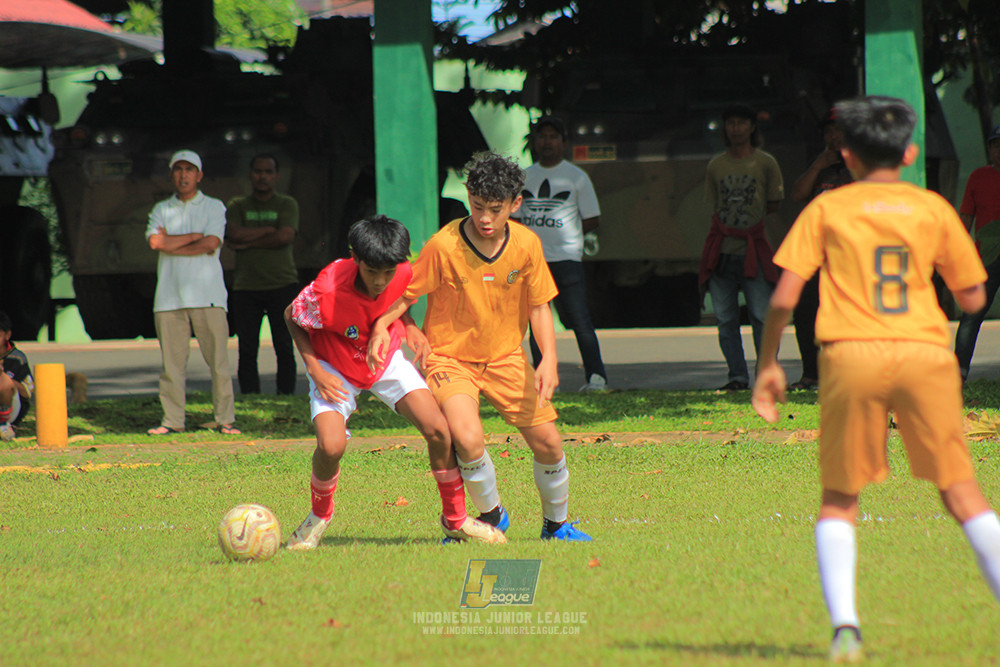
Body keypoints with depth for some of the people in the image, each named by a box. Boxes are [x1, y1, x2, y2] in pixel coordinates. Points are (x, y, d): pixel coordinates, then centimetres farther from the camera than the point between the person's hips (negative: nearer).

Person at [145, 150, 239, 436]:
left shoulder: (214, 207, 11)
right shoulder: (161, 210, 16)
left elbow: (211, 245, -6)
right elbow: (156, 241, -2)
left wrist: (171, 244, -2)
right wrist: (195, 236, -3)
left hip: (207, 295, -2)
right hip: (170, 294, 2)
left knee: (218, 358, -6)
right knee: (171, 361, -1)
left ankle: (225, 418, -2)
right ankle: (172, 420, 4)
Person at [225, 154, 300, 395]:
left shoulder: (287, 205, 9)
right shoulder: (237, 206, 13)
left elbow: (285, 237, -8)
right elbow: (234, 234, -6)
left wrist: (248, 242, -5)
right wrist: (268, 230, -4)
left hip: (282, 285, -1)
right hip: (246, 287, 1)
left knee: (284, 348, -5)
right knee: (247, 350, -4)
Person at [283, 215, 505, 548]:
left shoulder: (404, 274, -22)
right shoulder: (328, 289, -34)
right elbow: (292, 317, -13)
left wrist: (409, 325, -11)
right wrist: (315, 369, -20)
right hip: (335, 367, -3)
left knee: (437, 429, -12)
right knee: (331, 445, -25)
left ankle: (455, 520, 9)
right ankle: (319, 515, 9)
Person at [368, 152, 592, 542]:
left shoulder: (526, 244, -8)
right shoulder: (444, 246, -19)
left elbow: (538, 307, 0)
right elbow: (405, 295, -9)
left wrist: (549, 359, -13)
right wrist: (381, 326, -28)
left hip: (506, 357, 4)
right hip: (450, 358, -4)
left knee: (548, 443, 0)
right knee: (468, 440, -27)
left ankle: (556, 525, 27)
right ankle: (491, 516, 1)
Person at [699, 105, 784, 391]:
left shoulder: (765, 163, 5)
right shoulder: (716, 165, 13)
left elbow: (773, 206, 8)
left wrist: (752, 225, -1)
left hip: (753, 251, -3)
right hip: (721, 250, 3)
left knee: (762, 316, -7)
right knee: (725, 319, 1)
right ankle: (738, 376, 7)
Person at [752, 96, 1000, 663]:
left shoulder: (826, 209, 8)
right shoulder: (933, 210, 10)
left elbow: (785, 297, 1)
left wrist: (768, 363, 12)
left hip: (851, 356, -1)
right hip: (925, 353, 1)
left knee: (840, 498, 10)